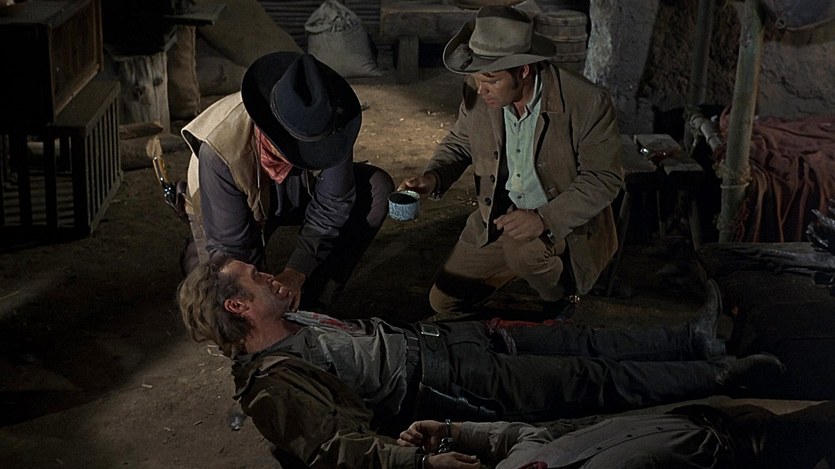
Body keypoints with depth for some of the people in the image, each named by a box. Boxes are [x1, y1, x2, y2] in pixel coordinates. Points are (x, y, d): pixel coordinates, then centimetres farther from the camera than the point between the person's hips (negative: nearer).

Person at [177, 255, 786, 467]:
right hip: (455, 387, -9)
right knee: (595, 380, 0)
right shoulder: (274, 384, -24)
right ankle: (718, 377, 16)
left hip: (438, 337, 9)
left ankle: (693, 341, 29)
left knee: (576, 341, 12)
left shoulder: (294, 321, 5)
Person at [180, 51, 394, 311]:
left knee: (377, 188, -19)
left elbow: (332, 206, -20)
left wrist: (295, 273, -29)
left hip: (297, 194, 4)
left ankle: (311, 303, -11)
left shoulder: (327, 126, -32)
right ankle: (197, 256, 14)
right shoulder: (220, 150, -40)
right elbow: (230, 247, -30)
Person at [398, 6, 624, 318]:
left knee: (522, 247, -37)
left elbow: (604, 178, -18)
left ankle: (562, 295, -2)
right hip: (498, 218, 5)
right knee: (443, 301, 4)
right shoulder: (478, 94, -12)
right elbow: (459, 143, 6)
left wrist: (545, 219, -31)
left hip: (566, 222, -5)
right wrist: (433, 177, -17)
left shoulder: (587, 103, -25)